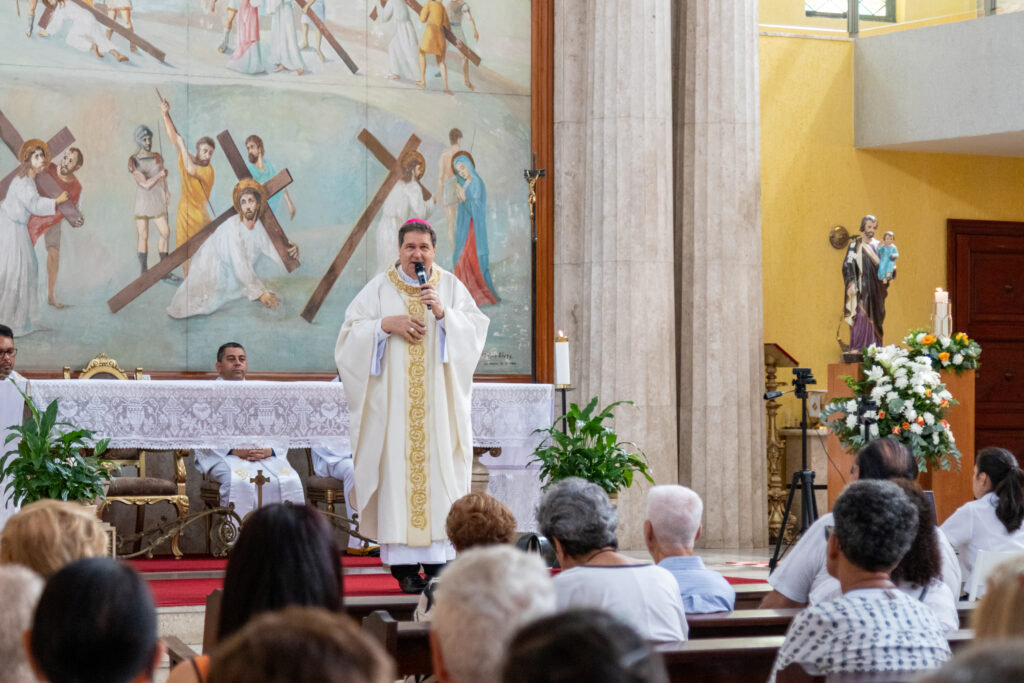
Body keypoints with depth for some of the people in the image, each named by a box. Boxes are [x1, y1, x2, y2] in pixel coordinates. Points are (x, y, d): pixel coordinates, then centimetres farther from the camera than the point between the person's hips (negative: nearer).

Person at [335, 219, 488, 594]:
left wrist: (443, 313, -13)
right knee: (398, 471, -7)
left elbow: (475, 331, 1)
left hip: (438, 402, 1)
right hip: (392, 401, -1)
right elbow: (352, 332, 2)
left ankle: (438, 561, -5)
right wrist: (387, 324, -12)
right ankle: (404, 563, -6)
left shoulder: (451, 287, 9)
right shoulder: (379, 288, 7)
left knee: (438, 468, -6)